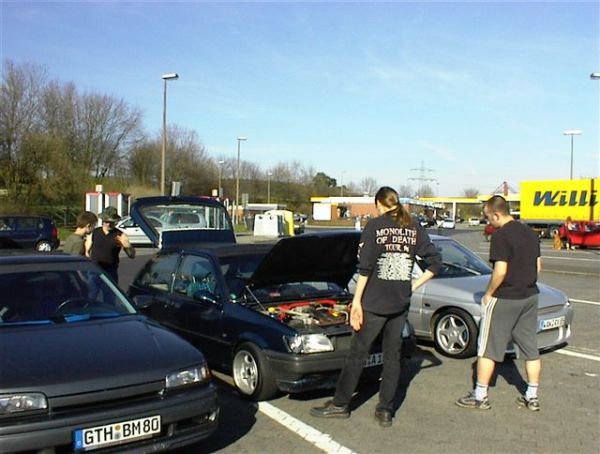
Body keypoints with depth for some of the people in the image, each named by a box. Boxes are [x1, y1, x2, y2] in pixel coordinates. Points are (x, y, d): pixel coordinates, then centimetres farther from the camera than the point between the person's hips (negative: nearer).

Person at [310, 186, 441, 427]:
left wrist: (357, 301, -9)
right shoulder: (414, 228, 5)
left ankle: (340, 404, 16)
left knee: (357, 353, 6)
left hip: (375, 302, -4)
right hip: (401, 303, 4)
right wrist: (413, 286, 6)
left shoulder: (375, 226, -7)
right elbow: (434, 262, 3)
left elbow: (365, 268, -12)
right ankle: (385, 411, 17)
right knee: (393, 355, 12)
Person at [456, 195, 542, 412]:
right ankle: (532, 397, 21)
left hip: (504, 299, -8)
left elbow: (500, 271, -22)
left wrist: (488, 294, -10)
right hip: (529, 297, 8)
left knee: (488, 348, 3)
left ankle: (480, 396, 9)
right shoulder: (530, 233, 8)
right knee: (530, 348, 14)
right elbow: (538, 266, 14)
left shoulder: (500, 236, -18)